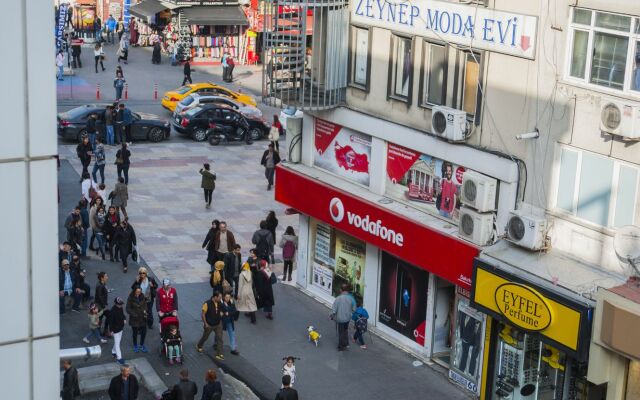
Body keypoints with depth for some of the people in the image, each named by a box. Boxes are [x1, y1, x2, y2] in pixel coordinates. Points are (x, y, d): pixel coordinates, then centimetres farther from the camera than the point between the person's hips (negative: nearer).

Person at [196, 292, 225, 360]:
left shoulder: (219, 303, -7)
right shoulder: (207, 304, -23)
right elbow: (203, 314, -16)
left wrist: (221, 313, -3)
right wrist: (205, 323, -15)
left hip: (218, 324, 4)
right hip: (209, 325, -4)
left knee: (219, 338, -5)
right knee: (205, 337, 18)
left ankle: (219, 354, 0)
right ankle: (199, 346, 48)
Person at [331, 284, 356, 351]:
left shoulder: (338, 299, -23)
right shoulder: (351, 298, -12)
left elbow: (334, 310, -19)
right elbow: (354, 309, -1)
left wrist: (332, 316, 0)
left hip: (340, 318, -4)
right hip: (348, 318, 4)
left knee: (341, 332, 13)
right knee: (345, 330, 25)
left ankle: (341, 346, 26)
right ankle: (346, 344, 37)